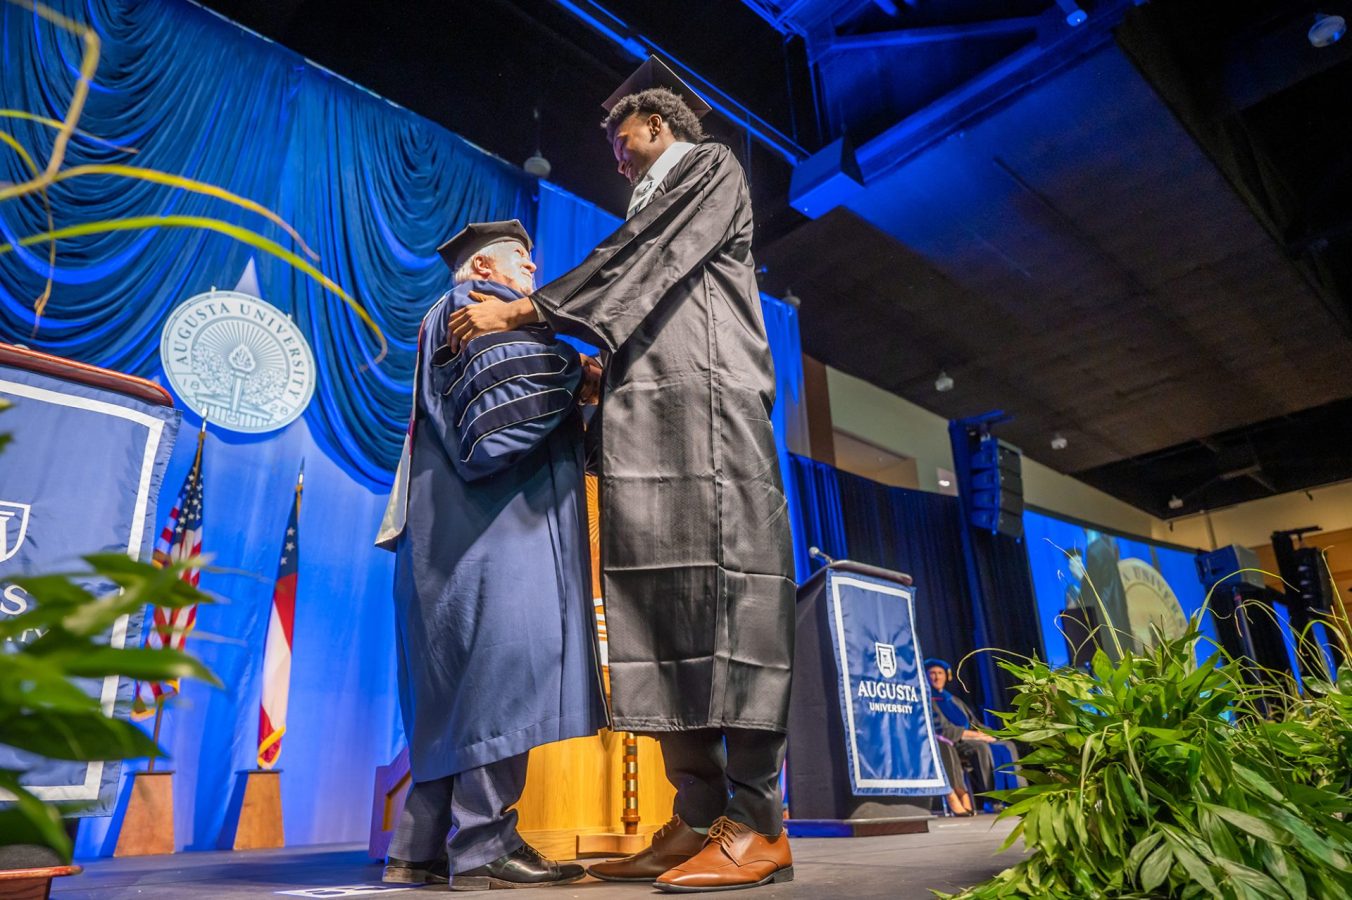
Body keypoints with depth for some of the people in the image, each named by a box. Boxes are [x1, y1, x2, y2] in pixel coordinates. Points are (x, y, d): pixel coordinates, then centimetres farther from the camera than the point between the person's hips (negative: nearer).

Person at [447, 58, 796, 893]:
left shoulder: (709, 165, 13)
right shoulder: (656, 203, 35)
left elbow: (638, 259, -3)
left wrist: (517, 310, -5)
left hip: (703, 403, -7)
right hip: (647, 421, 8)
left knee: (717, 595, -16)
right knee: (661, 605, -4)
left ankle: (758, 825, -14)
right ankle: (699, 820, -4)